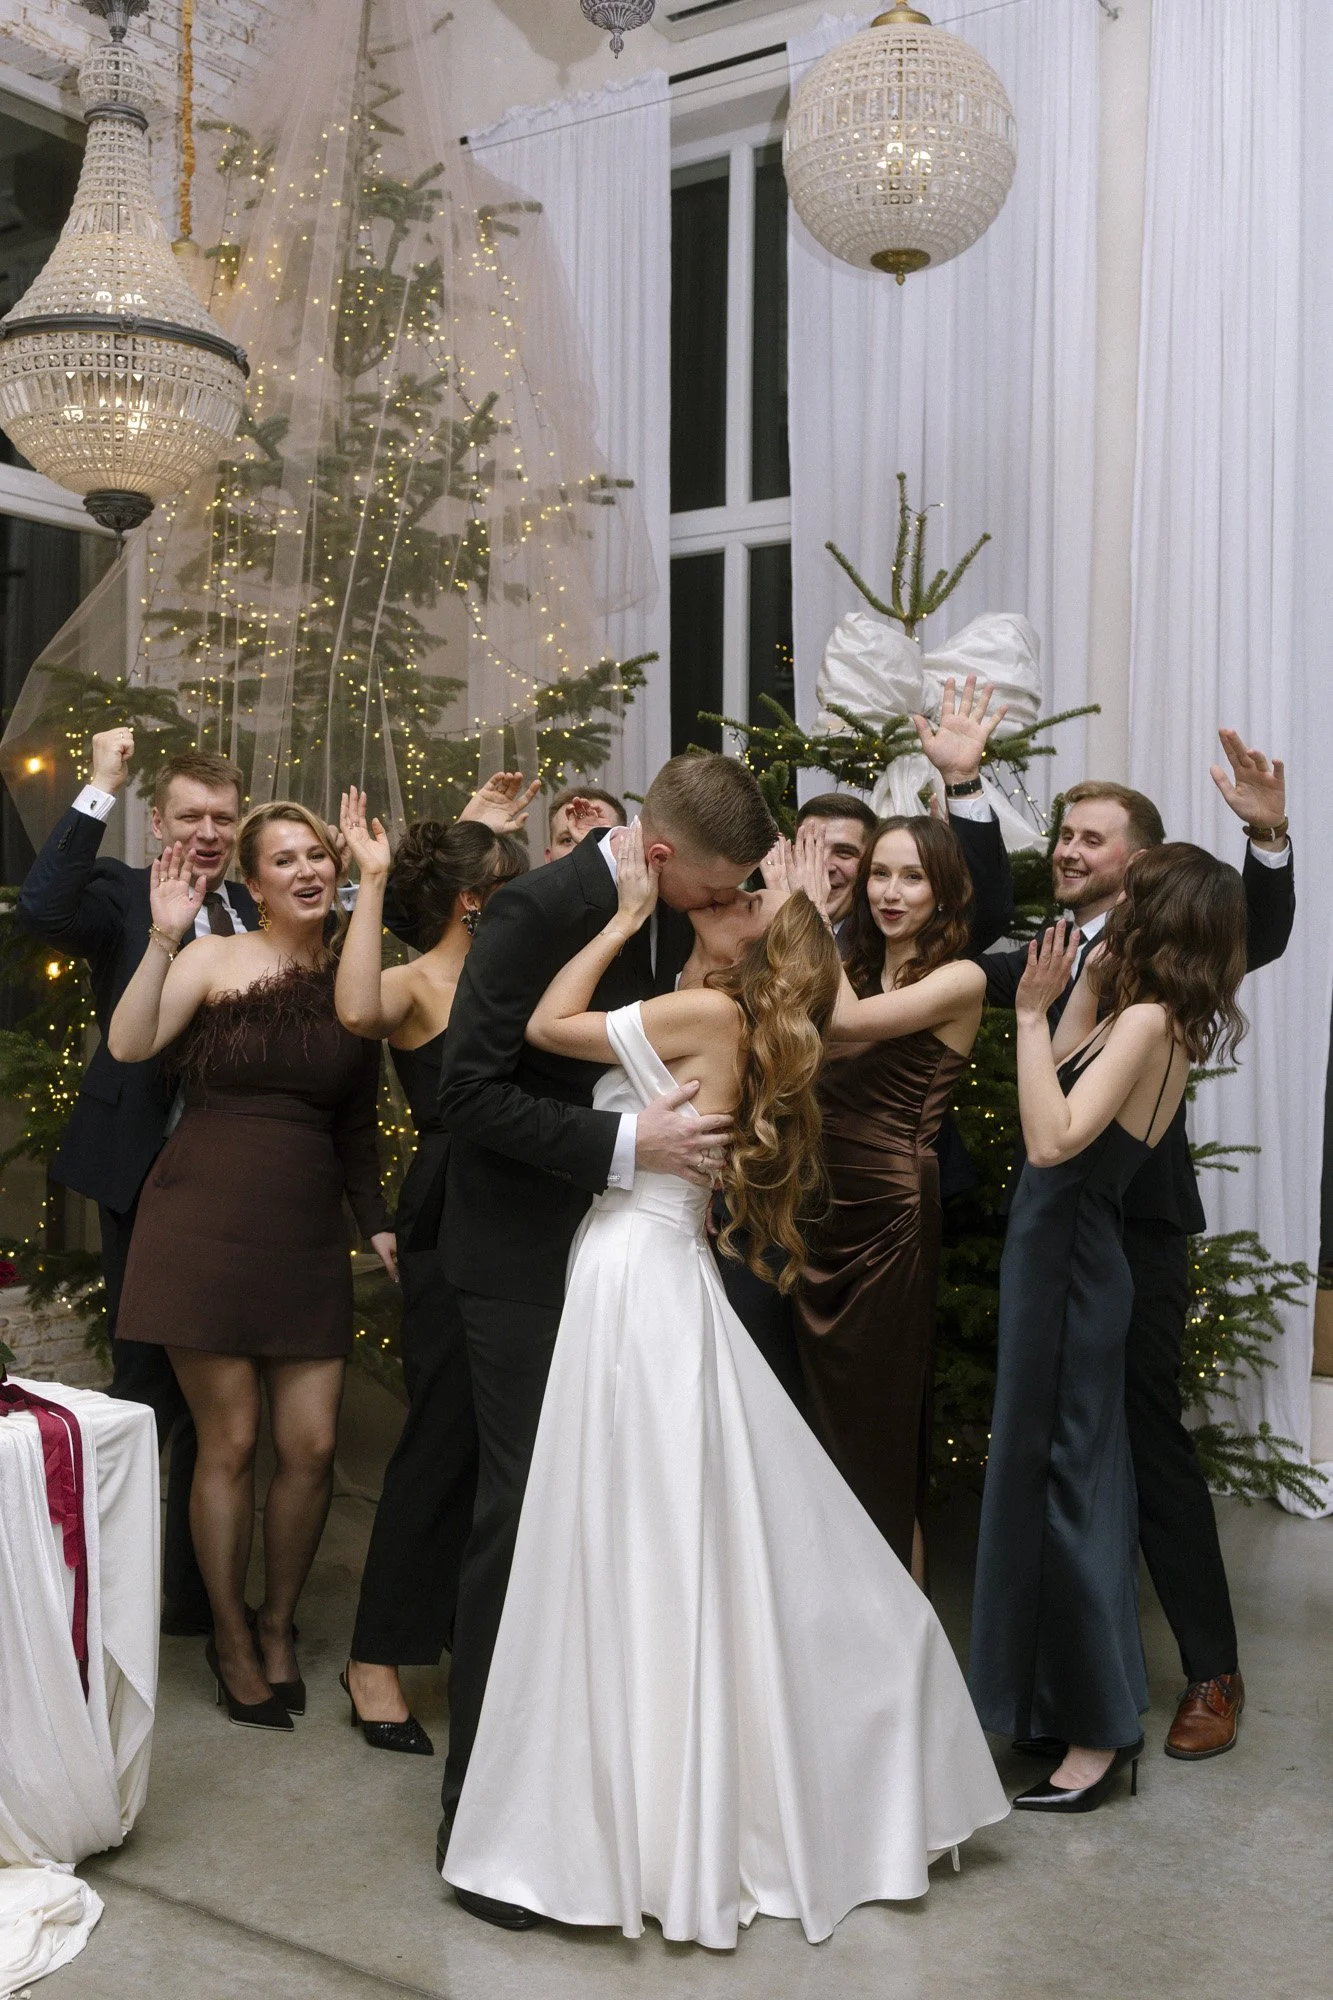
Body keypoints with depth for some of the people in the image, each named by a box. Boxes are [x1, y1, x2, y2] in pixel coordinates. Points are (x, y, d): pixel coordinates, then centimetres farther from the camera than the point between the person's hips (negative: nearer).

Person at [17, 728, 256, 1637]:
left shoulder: (261, 914, 8)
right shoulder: (123, 894, -3)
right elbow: (42, 908, -26)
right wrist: (101, 789, -24)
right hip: (148, 1176, -4)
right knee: (148, 1388, 4)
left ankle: (197, 1592, 31)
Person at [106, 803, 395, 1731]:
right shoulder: (214, 959, -2)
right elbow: (128, 1044, -17)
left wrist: (381, 1225, 8)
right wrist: (163, 935, -22)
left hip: (307, 1234, 3)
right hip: (205, 1223, -3)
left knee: (314, 1448, 2)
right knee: (229, 1443, 3)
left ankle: (278, 1624, 27)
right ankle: (232, 1638, 24)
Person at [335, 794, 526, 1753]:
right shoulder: (414, 987, -9)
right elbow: (357, 1010, -30)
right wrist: (372, 881, -26)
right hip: (449, 1225, -7)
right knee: (444, 1432, -2)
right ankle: (377, 1660, 11)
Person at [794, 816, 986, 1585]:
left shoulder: (959, 979, -7)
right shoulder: (852, 967, 13)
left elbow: (848, 1020, -20)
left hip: (891, 1215, -7)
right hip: (821, 1207, 7)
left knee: (882, 1435, 3)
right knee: (830, 1423, 15)